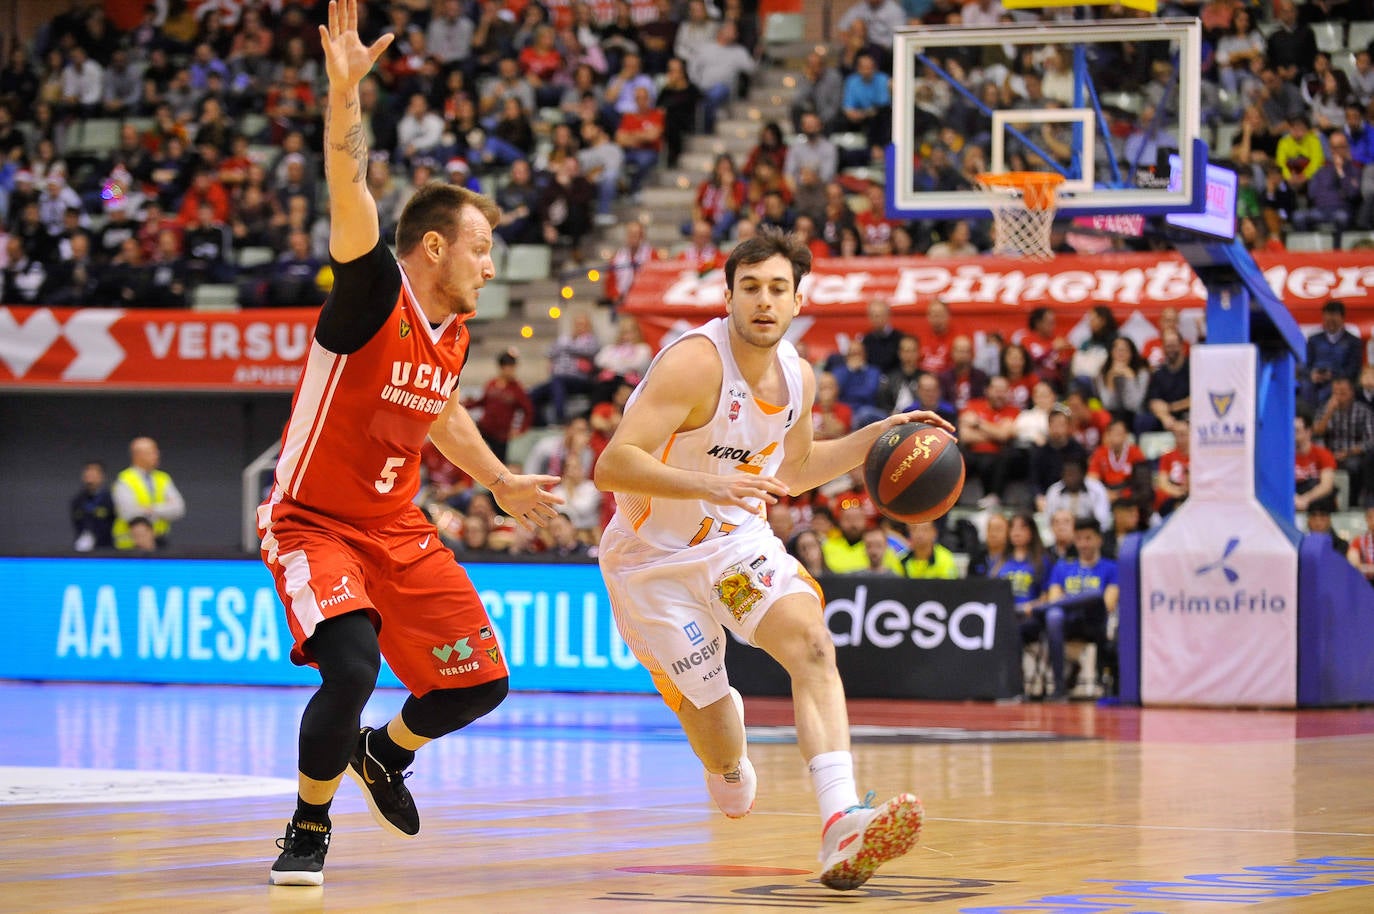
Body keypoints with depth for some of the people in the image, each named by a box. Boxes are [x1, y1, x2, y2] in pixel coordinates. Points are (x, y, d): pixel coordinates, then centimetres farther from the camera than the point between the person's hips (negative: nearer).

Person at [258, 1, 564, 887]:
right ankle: (309, 828, -4)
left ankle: (384, 754, 39)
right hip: (314, 522, -7)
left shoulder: (455, 331, 4)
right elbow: (350, 191, -35)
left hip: (398, 530, 7)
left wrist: (503, 482, 32)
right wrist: (345, 90, -49)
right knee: (352, 668, -30)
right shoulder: (375, 295, -18)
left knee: (478, 682, 6)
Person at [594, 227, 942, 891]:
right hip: (652, 559, -5)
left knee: (810, 640, -23)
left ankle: (841, 826, -38)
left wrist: (878, 436, 9)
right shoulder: (696, 364, -25)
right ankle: (728, 765, 43)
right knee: (710, 715, 0)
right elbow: (612, 467, -33)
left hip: (735, 539, 5)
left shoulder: (797, 377, -1)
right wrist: (708, 485, -45)